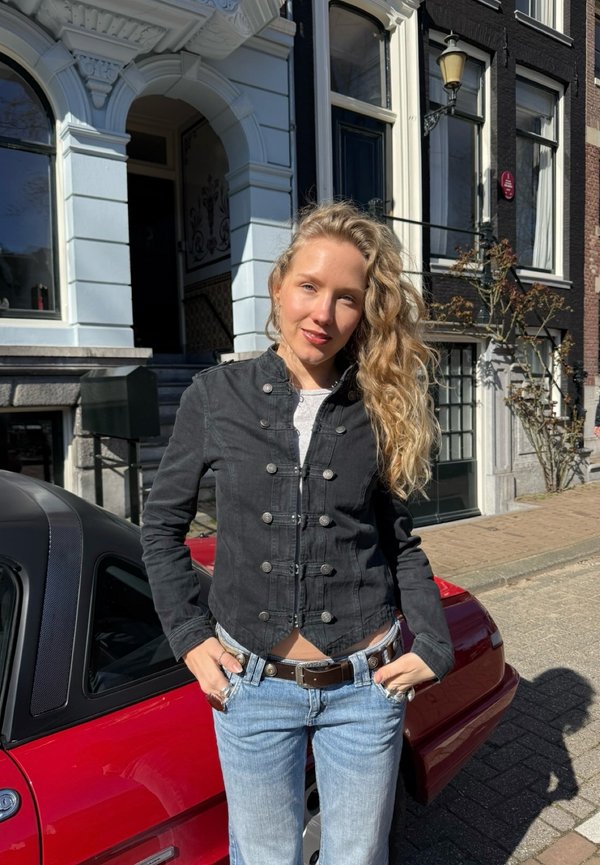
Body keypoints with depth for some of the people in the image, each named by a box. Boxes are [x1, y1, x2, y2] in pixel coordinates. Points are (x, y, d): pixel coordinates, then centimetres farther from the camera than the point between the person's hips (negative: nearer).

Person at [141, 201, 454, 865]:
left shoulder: (379, 410, -5)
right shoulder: (217, 395, -8)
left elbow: (400, 540, 5)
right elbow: (162, 522, 2)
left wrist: (432, 648, -1)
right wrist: (189, 637, -3)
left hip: (365, 687, 1)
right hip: (252, 688, 0)